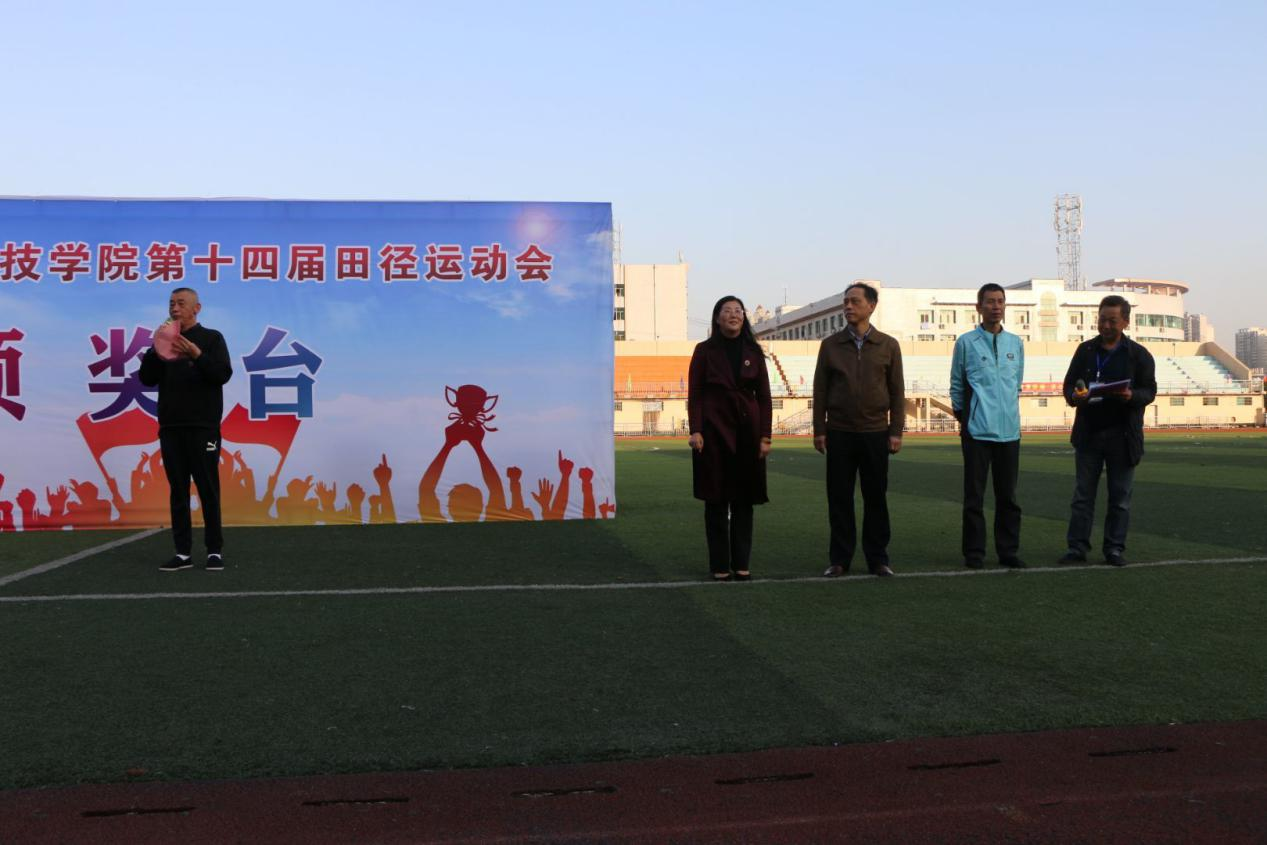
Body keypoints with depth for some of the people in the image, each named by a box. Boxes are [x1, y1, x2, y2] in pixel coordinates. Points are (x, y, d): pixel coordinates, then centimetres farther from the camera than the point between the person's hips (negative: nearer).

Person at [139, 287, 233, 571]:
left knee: (208, 490, -1)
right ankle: (183, 552, 9)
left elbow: (223, 374, -11)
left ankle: (215, 550, 5)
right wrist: (155, 351, -9)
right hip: (170, 428, 5)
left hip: (203, 428, -4)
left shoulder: (211, 338, 1)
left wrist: (196, 353, -24)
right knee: (178, 491, 5)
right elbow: (147, 379, 6)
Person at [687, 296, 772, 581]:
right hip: (714, 431, -2)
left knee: (744, 499, 5)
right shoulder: (705, 351, 2)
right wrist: (695, 430, -12)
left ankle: (741, 563, 12)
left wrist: (765, 436, -1)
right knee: (716, 500, 2)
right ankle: (720, 565, 8)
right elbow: (694, 394, -1)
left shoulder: (753, 352, 7)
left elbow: (764, 397, 6)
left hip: (747, 431, 2)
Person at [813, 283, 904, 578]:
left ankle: (877, 558, 14)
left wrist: (896, 431, -1)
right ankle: (839, 559, 12)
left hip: (876, 432, 0)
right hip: (839, 432, 0)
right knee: (839, 498, 3)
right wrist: (819, 430, 1)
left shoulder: (888, 345, 4)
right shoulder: (830, 344, 5)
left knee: (876, 497, 5)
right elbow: (820, 390, 5)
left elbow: (897, 391, 5)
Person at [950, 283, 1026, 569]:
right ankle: (974, 553, 7)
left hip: (1009, 430, 4)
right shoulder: (966, 342, -1)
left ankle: (1008, 550, 16)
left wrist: (1007, 411, 16)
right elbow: (956, 387, 7)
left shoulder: (1015, 343, 11)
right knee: (974, 495, 0)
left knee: (1008, 494, 8)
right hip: (977, 430, -3)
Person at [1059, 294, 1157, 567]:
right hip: (1088, 432, 1)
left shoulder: (1139, 355, 3)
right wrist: (1075, 395, -14)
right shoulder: (1085, 350, 9)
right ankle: (1077, 547, 7)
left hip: (1123, 435, -1)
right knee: (1082, 494, 3)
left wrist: (1132, 396, -22)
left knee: (1120, 497, 5)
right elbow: (1069, 383, 10)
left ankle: (1115, 549, 13)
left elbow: (1150, 391, 1)